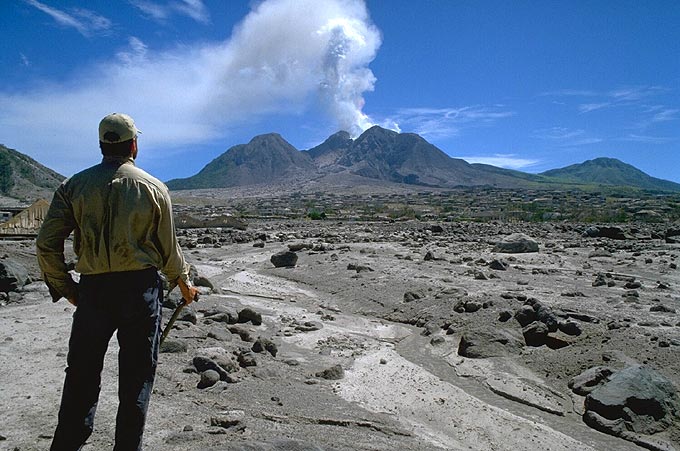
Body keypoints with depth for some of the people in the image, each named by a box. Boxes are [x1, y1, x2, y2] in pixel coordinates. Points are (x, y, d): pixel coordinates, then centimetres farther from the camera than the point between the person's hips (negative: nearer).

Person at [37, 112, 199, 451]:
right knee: (136, 378, 10)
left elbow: (46, 245, -2)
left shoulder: (74, 186, 2)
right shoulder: (154, 188, -2)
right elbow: (168, 250, 3)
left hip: (93, 290, 2)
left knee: (82, 377, 14)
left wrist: (66, 289, 11)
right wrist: (184, 285, 19)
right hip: (141, 289, -1)